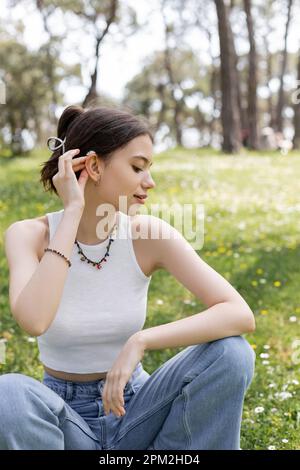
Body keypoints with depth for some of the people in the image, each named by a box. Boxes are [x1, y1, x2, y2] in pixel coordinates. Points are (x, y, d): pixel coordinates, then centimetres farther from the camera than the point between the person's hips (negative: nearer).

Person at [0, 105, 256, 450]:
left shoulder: (149, 235, -13)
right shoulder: (29, 235, -14)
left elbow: (241, 314, -21)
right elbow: (33, 321, -35)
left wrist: (140, 341, -32)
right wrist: (72, 213, -29)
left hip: (133, 409, 2)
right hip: (64, 417, -1)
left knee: (231, 353, -23)